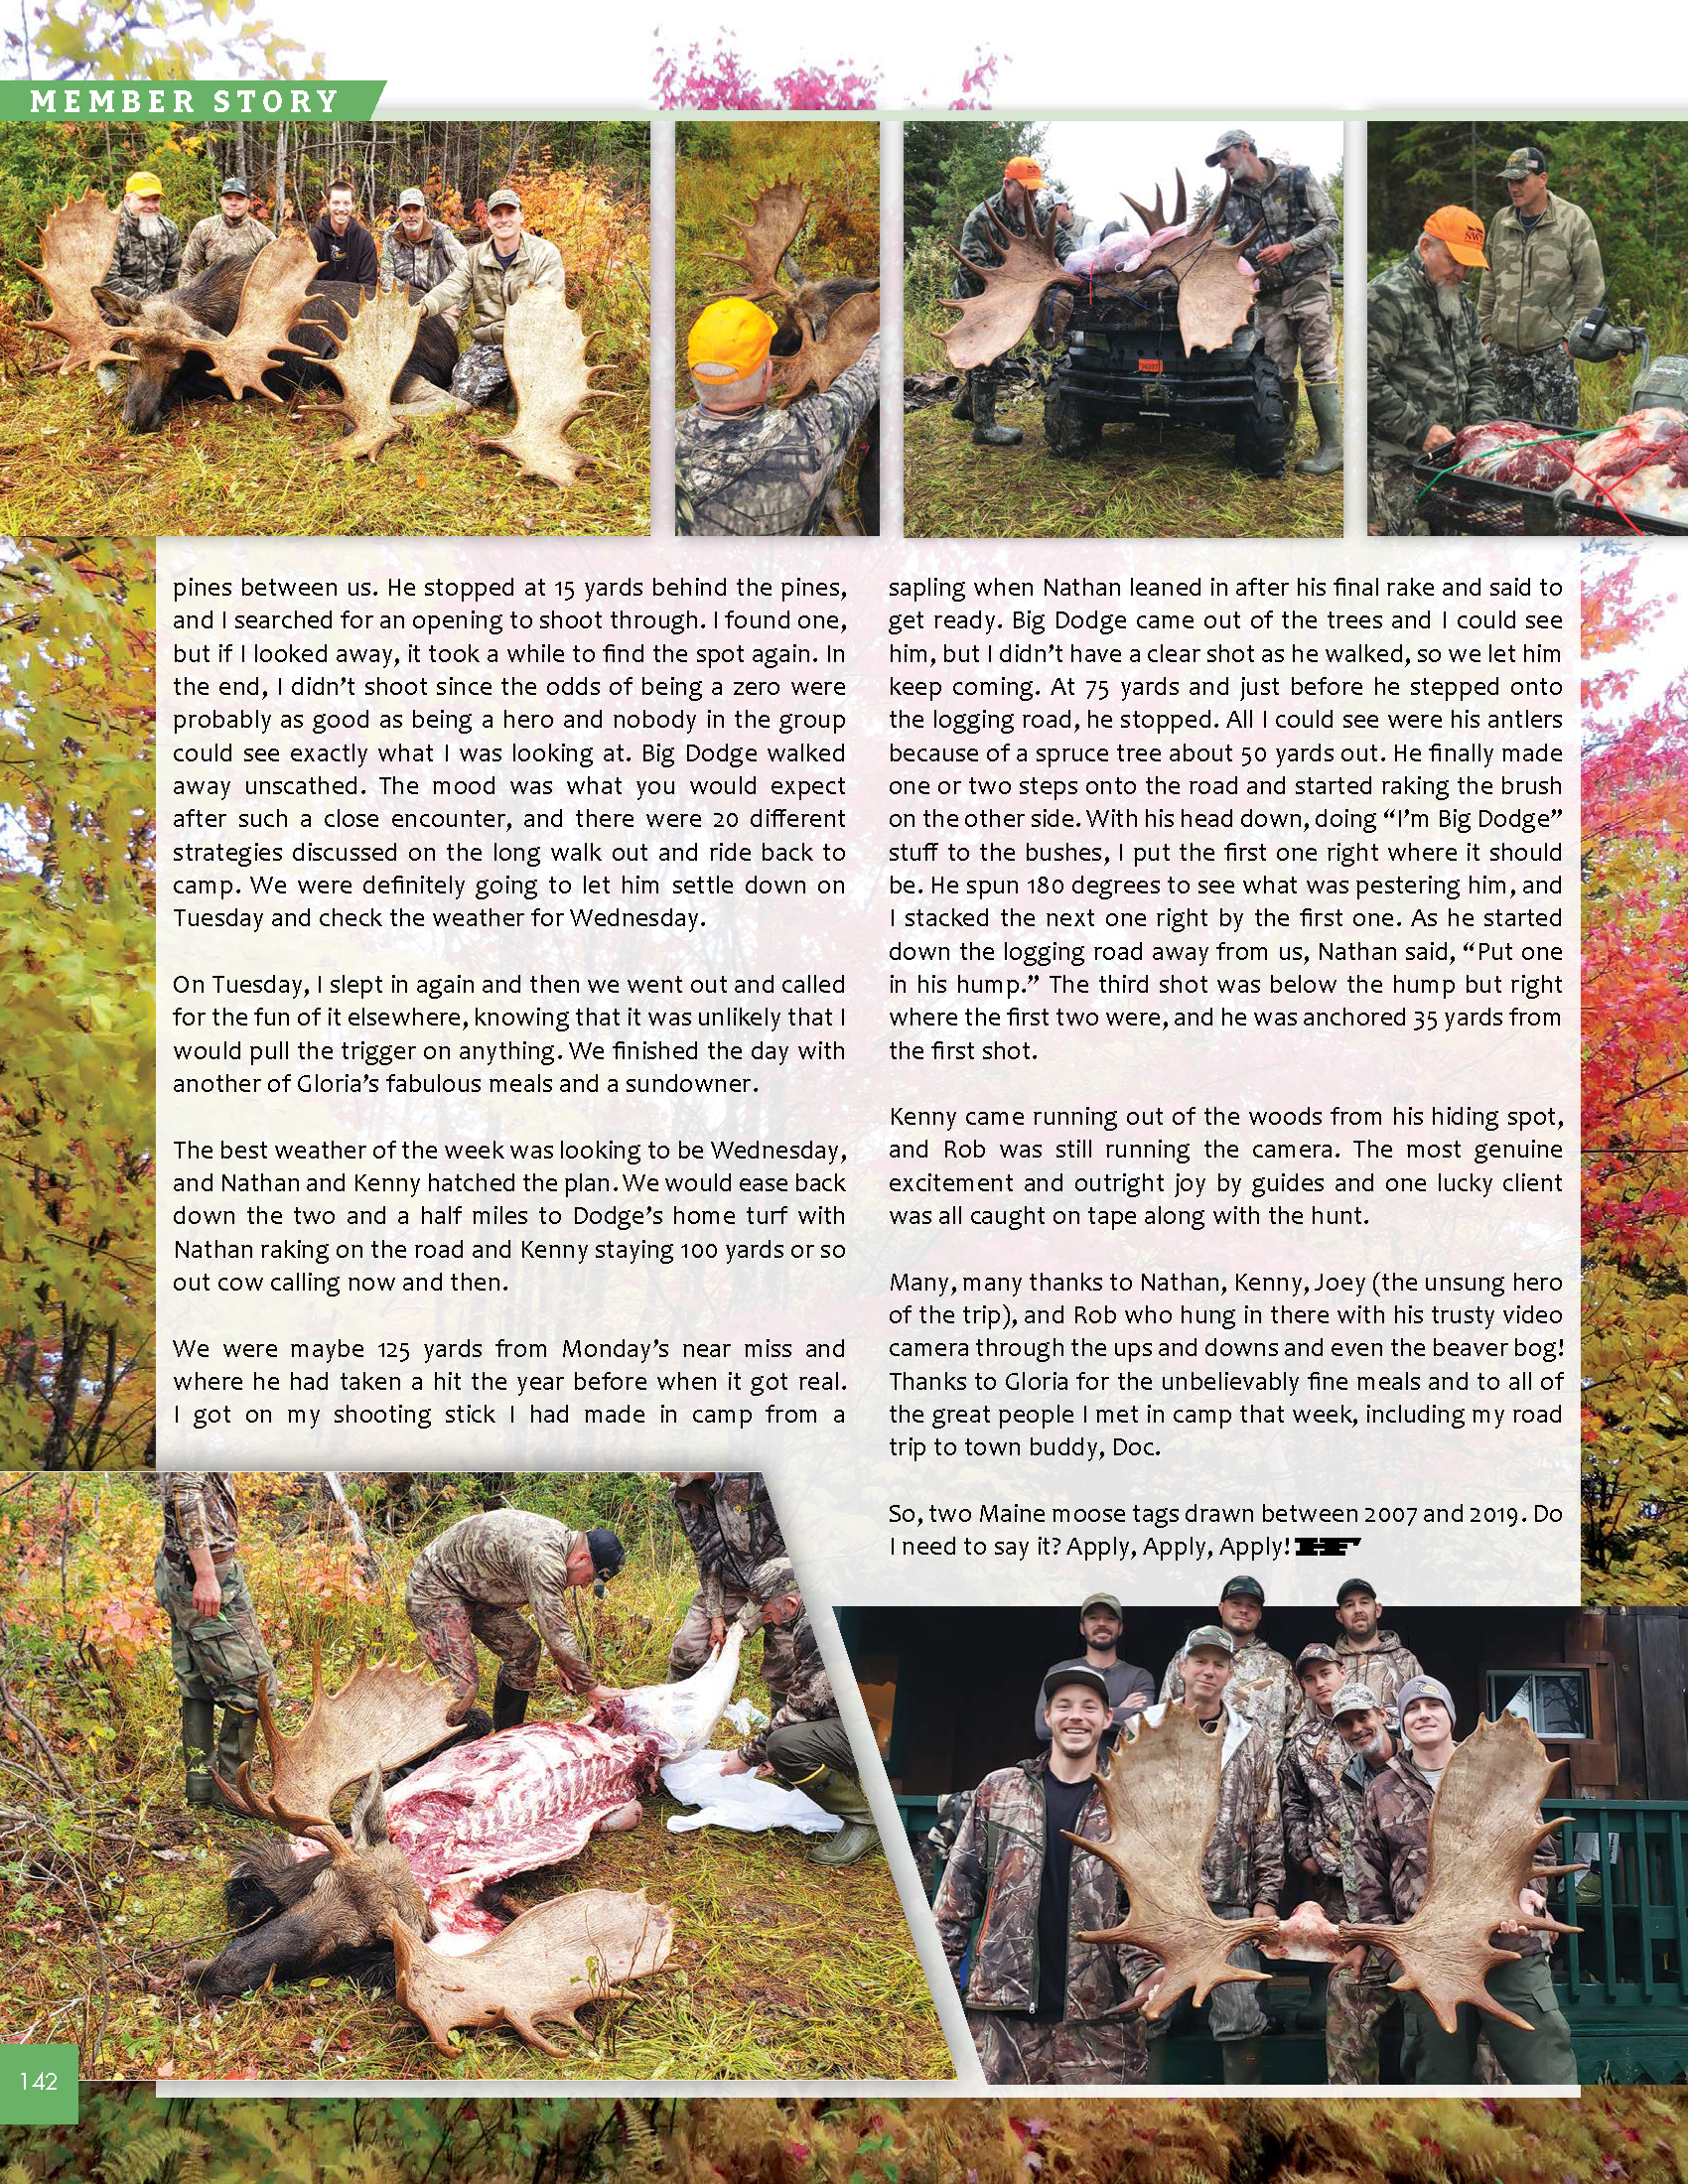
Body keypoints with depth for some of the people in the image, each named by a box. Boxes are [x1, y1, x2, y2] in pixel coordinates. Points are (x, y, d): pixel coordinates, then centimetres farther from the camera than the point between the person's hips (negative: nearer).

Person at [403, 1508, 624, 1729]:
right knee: (462, 1685, -18)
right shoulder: (542, 1556, -32)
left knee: (524, 1648, 8)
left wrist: (562, 1663, 15)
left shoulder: (561, 1537, -1)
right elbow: (557, 1637, -30)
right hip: (434, 1591, -10)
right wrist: (591, 1688, -20)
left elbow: (552, 1612, 16)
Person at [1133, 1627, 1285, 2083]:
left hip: (1230, 1900, 1)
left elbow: (1268, 1820, 9)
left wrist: (1267, 1896, 4)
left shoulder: (1253, 1737, 9)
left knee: (1243, 2018, -1)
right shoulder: (1144, 1728, 5)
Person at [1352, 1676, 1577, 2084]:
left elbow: (1538, 1848, 13)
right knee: (1443, 2081, 8)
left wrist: (1525, 1890, -8)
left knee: (1550, 2078, -4)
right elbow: (1370, 1883, 14)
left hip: (1512, 1950, -1)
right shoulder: (1381, 1792, 13)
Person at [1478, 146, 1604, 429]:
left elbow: (1590, 286, -1)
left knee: (1558, 431, -4)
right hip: (1504, 348, 4)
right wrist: (1487, 331, 13)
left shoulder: (1573, 220, -2)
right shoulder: (1500, 221, 12)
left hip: (1553, 349, -4)